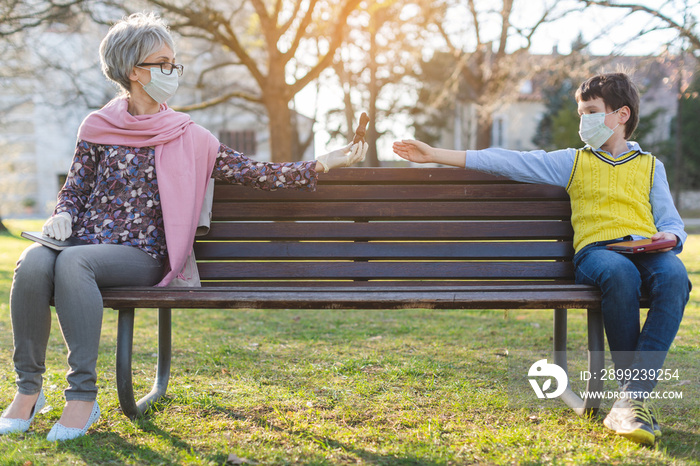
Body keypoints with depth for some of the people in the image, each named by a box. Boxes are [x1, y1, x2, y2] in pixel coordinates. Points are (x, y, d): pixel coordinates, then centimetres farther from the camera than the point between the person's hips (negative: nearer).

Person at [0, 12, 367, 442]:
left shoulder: (187, 138, 9)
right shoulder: (98, 127, 12)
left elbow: (253, 173, 6)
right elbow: (75, 188, 19)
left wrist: (320, 165, -1)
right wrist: (63, 216, -3)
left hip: (140, 256, -2)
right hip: (84, 243, 2)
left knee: (73, 262, -34)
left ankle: (83, 397, -30)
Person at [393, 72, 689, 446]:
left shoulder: (650, 166, 26)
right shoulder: (573, 162, 24)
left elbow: (672, 222, 23)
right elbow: (510, 162, 17)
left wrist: (669, 237, -4)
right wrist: (434, 155, 11)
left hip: (647, 249, 2)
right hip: (595, 250, -1)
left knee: (675, 276, -36)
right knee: (620, 273, -39)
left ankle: (630, 400, -39)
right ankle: (634, 396, -31)